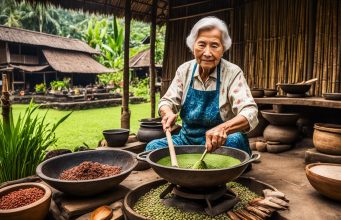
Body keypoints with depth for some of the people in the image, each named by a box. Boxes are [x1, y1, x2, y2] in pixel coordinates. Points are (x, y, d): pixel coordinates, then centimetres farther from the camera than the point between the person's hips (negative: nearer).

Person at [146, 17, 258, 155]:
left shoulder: (232, 73, -13)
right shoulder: (185, 70, -1)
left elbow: (249, 112, -24)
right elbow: (167, 101, 1)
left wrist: (223, 128, -46)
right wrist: (168, 113, -26)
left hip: (220, 143, -2)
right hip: (188, 138, 3)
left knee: (236, 141, -33)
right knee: (153, 147, -20)